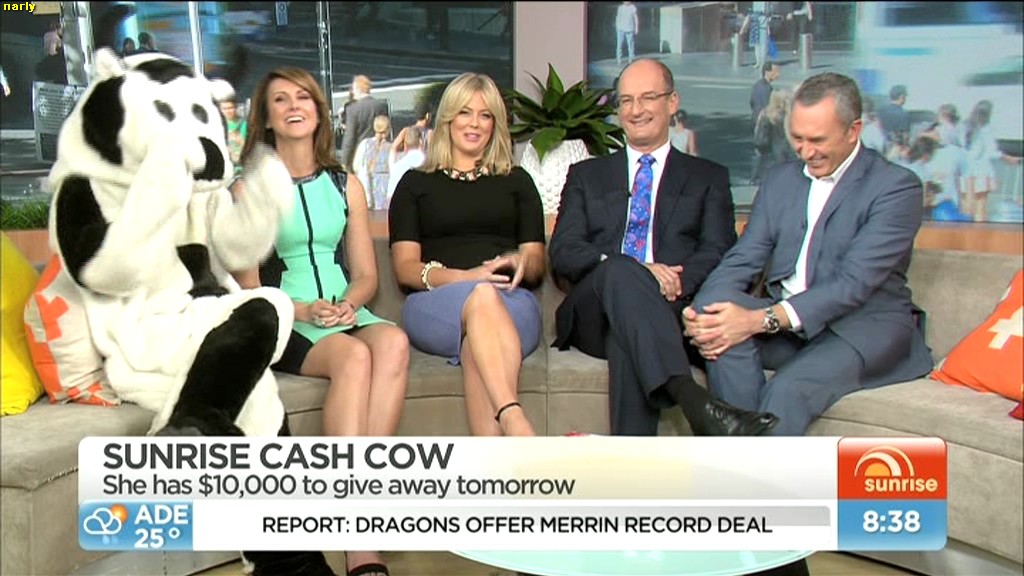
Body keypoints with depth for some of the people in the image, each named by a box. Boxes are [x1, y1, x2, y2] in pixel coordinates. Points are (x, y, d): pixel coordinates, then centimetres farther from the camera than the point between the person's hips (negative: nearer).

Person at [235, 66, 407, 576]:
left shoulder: (345, 186, 16)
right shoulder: (251, 190, 6)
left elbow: (366, 274, 14)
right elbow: (249, 290, 1)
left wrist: (348, 303, -9)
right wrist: (305, 310, -16)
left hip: (346, 314, 3)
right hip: (283, 324, -3)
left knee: (394, 342, -32)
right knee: (354, 355, -34)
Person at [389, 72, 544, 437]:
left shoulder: (516, 181, 26)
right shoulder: (416, 183, 21)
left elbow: (537, 263, 18)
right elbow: (405, 267, 8)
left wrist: (521, 263, -9)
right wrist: (467, 278, -12)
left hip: (512, 304, 1)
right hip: (435, 305, -1)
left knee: (476, 350, -36)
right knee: (482, 298, -38)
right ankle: (516, 425, -53)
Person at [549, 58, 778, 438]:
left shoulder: (708, 178, 23)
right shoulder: (587, 176, 25)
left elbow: (718, 252, 6)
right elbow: (562, 252, 8)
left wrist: (677, 283, -19)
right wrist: (636, 271, -13)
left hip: (670, 313, 0)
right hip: (597, 315, 1)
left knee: (628, 342, -37)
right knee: (620, 273, -36)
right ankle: (694, 401, -52)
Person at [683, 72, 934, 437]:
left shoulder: (896, 186, -5)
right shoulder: (779, 179, 14)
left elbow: (854, 283, -17)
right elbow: (742, 260, 5)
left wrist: (763, 320, -29)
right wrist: (703, 313, -17)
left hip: (863, 325, -5)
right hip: (783, 321, 5)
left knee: (790, 388, -33)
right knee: (719, 321, -26)